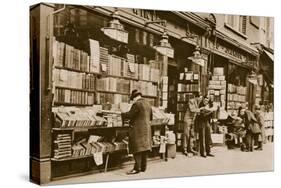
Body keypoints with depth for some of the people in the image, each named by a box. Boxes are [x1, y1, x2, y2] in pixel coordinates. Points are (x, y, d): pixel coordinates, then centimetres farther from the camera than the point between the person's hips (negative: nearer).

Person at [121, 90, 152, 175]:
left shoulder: (137, 104, -13)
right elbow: (150, 117, 19)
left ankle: (137, 168, -6)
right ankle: (143, 167, 18)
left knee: (137, 148, -6)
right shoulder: (148, 104, 13)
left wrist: (121, 114, -1)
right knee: (144, 146, 11)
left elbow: (129, 115, -15)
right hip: (147, 128, 8)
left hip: (138, 129, -8)